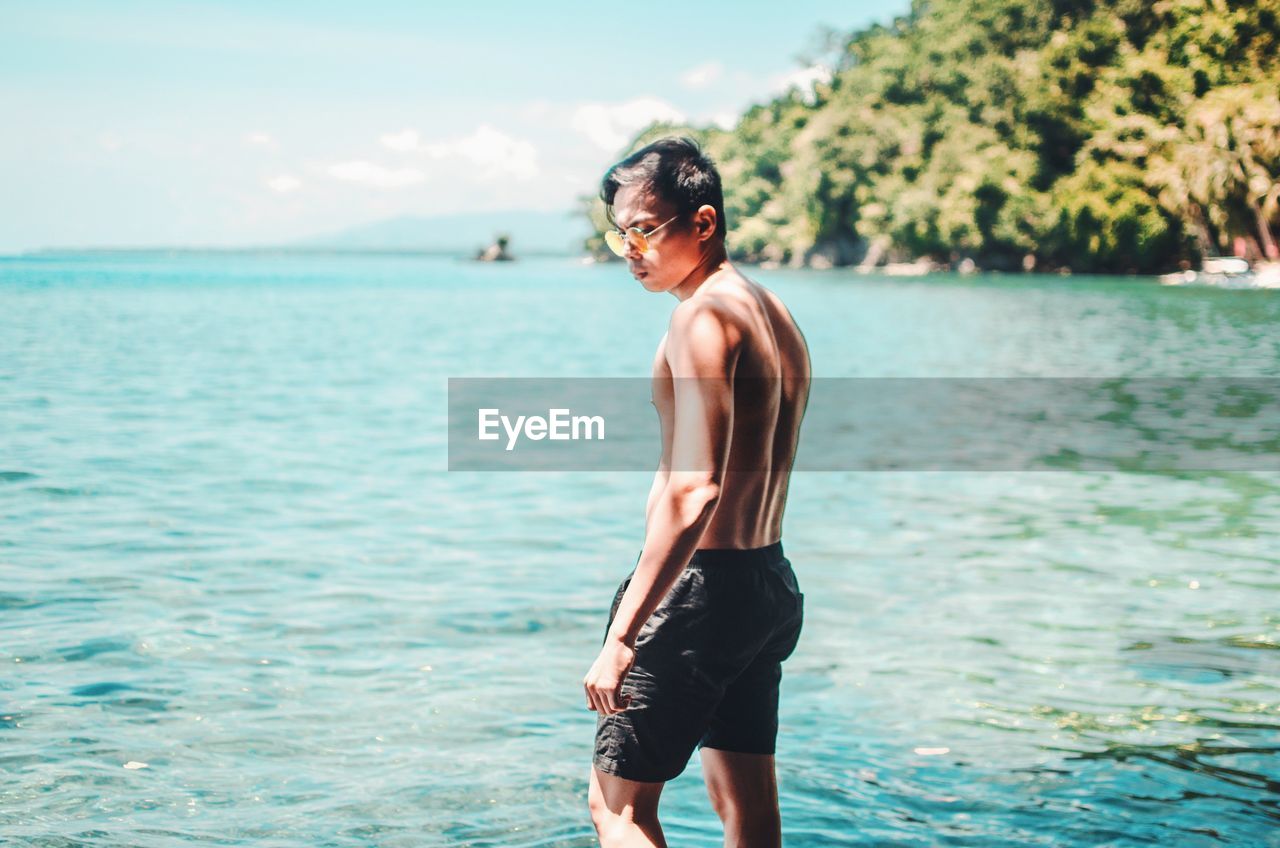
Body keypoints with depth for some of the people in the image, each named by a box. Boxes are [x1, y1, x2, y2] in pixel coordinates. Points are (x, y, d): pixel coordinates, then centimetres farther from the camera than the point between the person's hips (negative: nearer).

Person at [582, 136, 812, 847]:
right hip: (772, 582, 9)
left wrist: (623, 635, -26)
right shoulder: (776, 313, 13)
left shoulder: (704, 314, -16)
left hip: (702, 583, -9)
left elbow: (694, 491, -25)